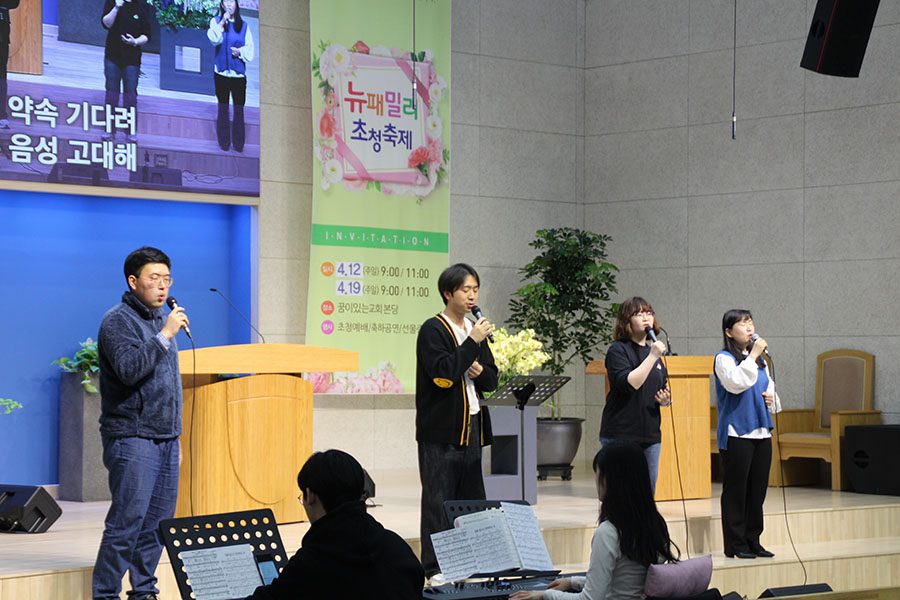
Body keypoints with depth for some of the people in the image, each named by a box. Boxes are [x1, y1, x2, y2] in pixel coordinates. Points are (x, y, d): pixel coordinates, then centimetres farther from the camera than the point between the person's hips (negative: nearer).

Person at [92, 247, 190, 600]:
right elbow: (129, 370, -23)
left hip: (165, 439, 8)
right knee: (127, 521, -11)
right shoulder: (119, 321, -7)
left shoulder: (160, 320, 18)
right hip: (132, 438, -8)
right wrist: (165, 335, -22)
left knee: (158, 521, 8)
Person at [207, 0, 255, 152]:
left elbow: (250, 48, 7)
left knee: (239, 109, -1)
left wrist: (240, 51, -11)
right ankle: (224, 143, 7)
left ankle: (238, 144, 3)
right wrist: (223, 22, -16)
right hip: (222, 72, -1)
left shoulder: (243, 25, 9)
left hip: (239, 73, 1)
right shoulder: (216, 21, 6)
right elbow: (214, 39, -12)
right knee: (223, 108, 3)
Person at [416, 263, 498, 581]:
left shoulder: (475, 330, 16)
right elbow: (443, 373, -21)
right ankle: (434, 567, -1)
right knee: (438, 498, -4)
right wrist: (472, 342, -18)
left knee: (472, 498, 8)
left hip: (471, 428, 7)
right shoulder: (433, 330, -7)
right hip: (442, 431, -7)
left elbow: (491, 380, 18)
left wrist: (479, 371, -4)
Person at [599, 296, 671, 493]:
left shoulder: (653, 350, 16)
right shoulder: (618, 350, -5)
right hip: (621, 435, -7)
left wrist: (665, 401, 2)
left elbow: (663, 392, 25)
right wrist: (652, 357, -21)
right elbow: (628, 384, -21)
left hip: (650, 436, 7)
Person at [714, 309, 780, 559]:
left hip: (761, 433, 7)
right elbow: (736, 383, -23)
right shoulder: (724, 359, -6)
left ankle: (753, 541, 17)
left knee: (758, 489, 9)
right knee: (735, 489, -3)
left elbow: (769, 386, 26)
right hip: (736, 433, -7)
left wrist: (772, 398, 4)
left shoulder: (760, 360, 16)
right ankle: (735, 544, 2)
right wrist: (752, 355, -21)